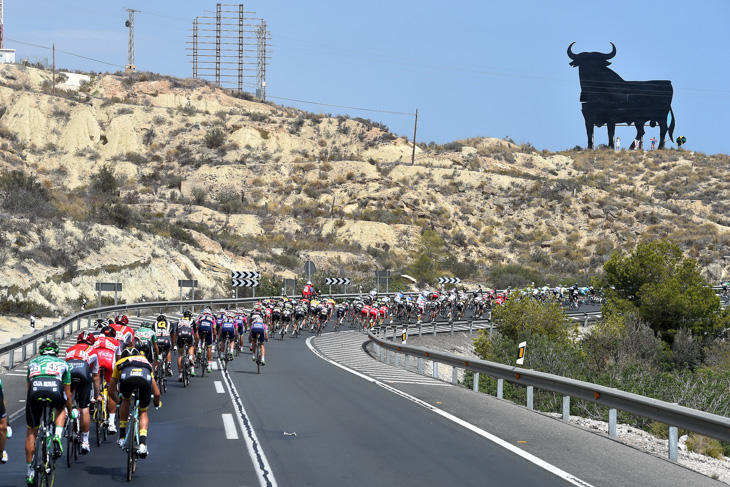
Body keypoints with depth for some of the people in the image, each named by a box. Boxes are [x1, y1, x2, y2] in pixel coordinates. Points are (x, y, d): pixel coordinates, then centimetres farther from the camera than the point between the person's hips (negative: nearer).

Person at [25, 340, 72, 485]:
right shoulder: (62, 364, 33)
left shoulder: (33, 362, 36)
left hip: (35, 391, 1)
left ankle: (30, 471, 15)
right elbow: (67, 395, 37)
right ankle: (57, 436, 9)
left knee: (31, 431, 16)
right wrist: (70, 412, 51)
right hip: (55, 390, -1)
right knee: (61, 408, 36)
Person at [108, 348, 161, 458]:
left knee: (125, 401, 32)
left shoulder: (120, 362, 42)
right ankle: (142, 444, 6)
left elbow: (111, 392, 48)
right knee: (143, 412, 23)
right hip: (145, 379, 1)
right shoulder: (146, 362, 45)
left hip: (127, 378, -1)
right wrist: (157, 403, 68)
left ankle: (122, 437, 29)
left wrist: (118, 400, 69)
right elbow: (156, 393, 47)